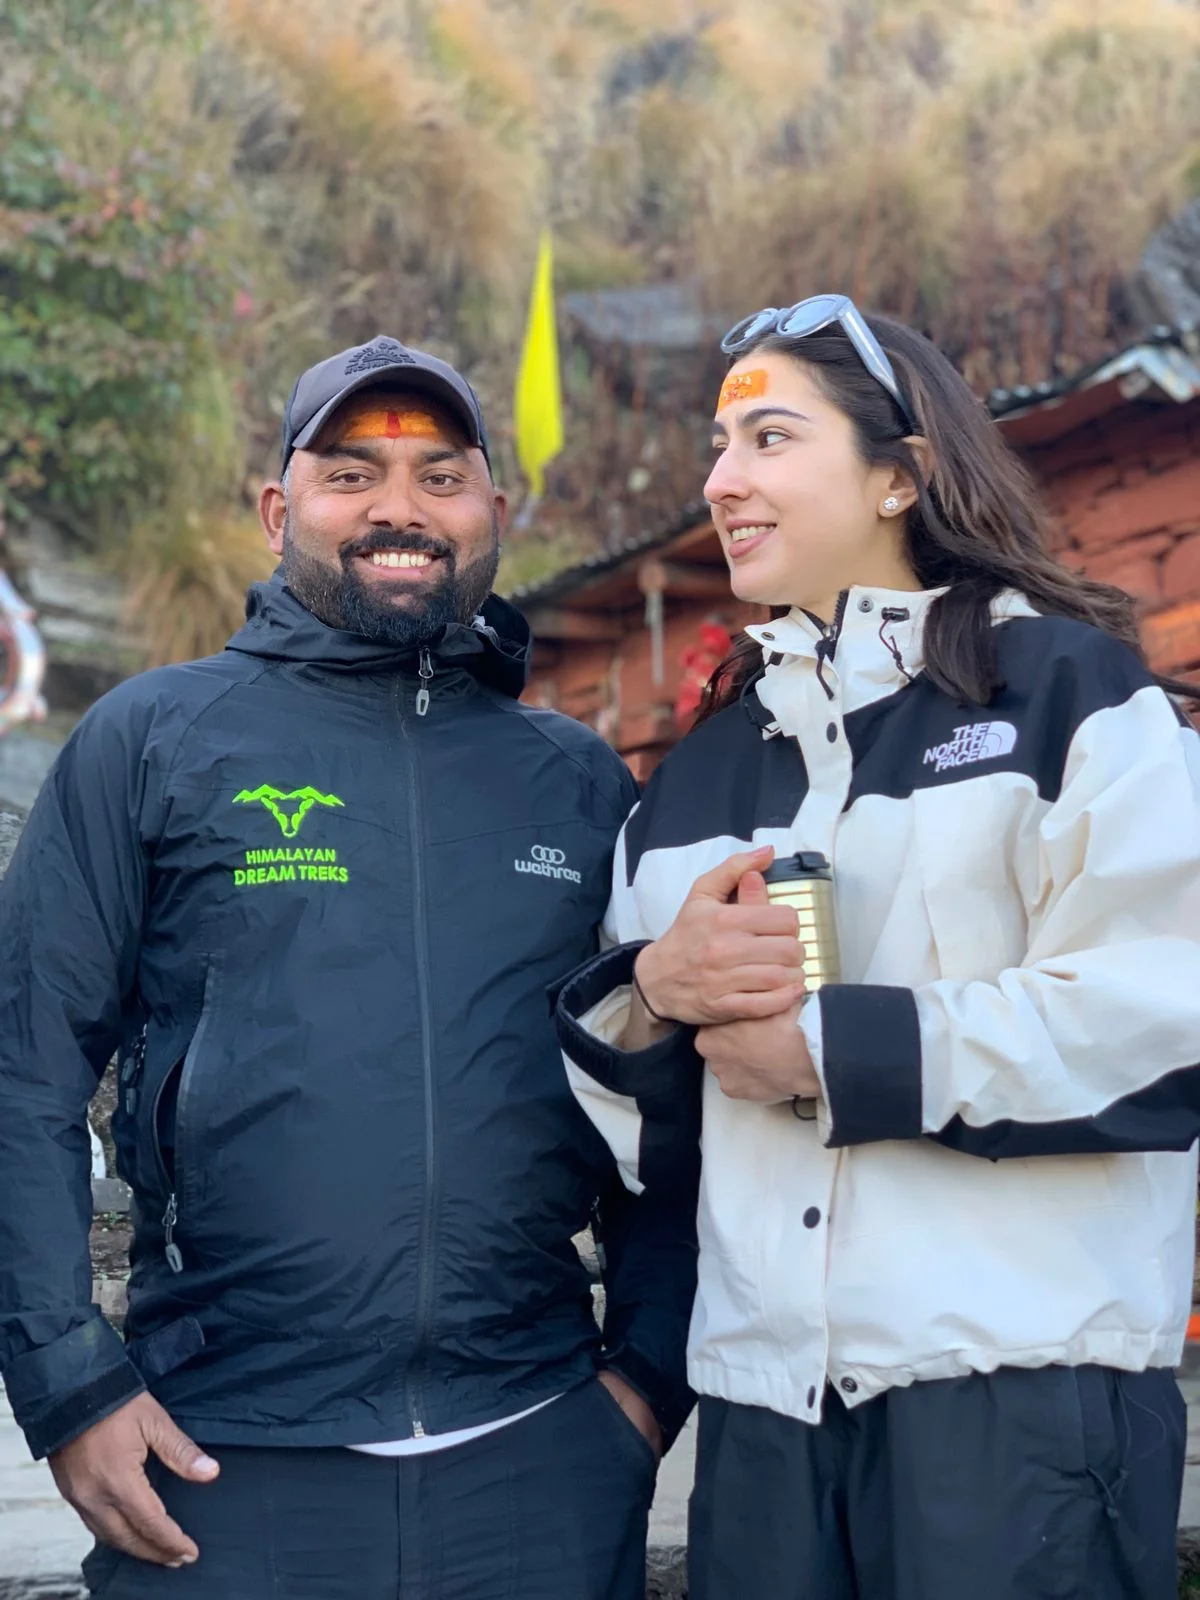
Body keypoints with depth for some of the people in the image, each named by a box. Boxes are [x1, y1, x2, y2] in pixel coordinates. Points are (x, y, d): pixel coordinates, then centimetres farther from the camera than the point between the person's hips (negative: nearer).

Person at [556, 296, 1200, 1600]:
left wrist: (836, 1049, -13)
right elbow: (615, 1085, 18)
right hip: (765, 1387, 5)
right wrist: (655, 986, -4)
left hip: (1022, 1381, -5)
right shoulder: (702, 767, 18)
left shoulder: (1062, 687, 0)